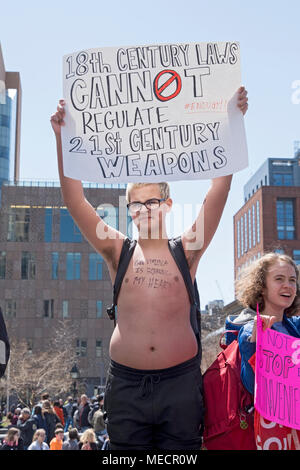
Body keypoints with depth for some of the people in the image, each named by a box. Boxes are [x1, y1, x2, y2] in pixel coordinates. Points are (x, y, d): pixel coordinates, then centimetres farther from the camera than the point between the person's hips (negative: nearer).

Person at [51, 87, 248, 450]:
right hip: (127, 382, 1)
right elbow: (74, 201, -2)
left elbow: (218, 193, -3)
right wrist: (62, 136, -9)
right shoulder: (118, 251, 6)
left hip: (181, 379, 0)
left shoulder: (187, 250, 4)